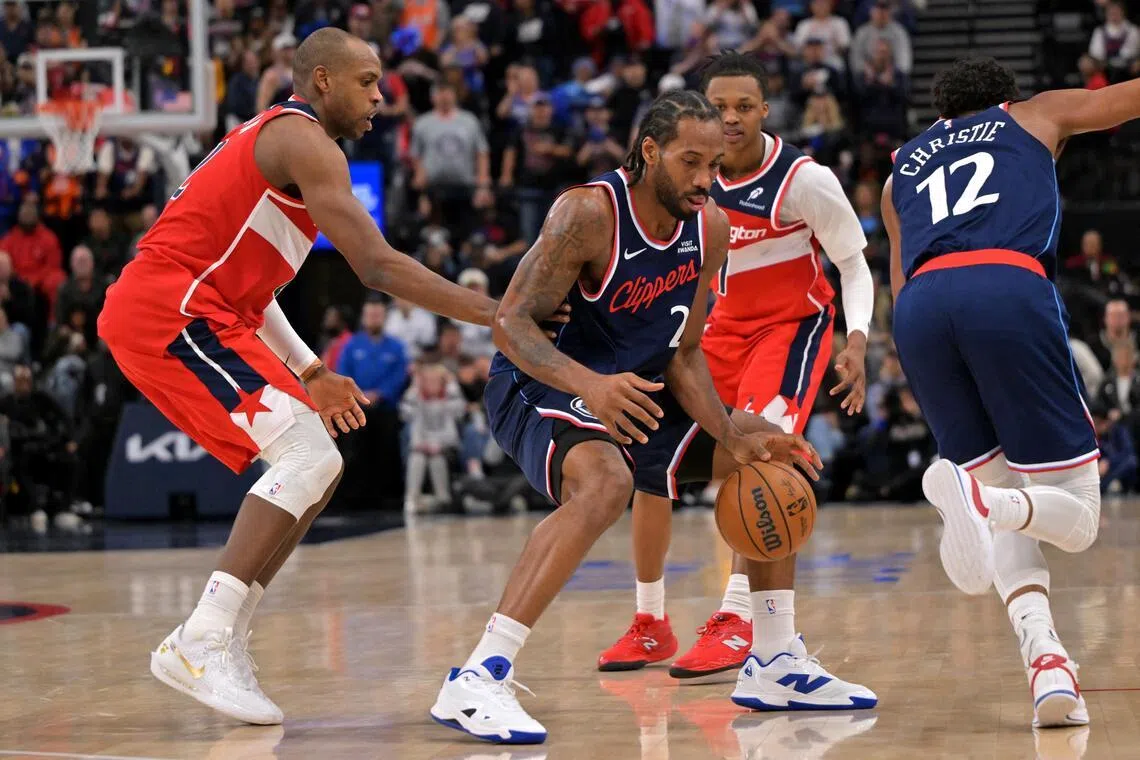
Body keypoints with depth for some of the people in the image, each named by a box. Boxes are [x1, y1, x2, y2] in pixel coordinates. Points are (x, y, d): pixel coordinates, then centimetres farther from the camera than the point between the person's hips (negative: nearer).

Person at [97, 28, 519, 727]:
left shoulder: (269, 141, 25)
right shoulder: (304, 140, -8)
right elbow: (376, 266, -17)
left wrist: (309, 372, 24)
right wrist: (490, 313, -15)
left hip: (203, 314, 10)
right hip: (167, 310, -10)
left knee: (318, 467, 10)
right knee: (308, 453, -18)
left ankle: (218, 643, 7)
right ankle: (203, 643, -21)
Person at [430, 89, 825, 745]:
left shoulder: (711, 229, -3)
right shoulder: (590, 213, -24)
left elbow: (684, 353, 3)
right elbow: (511, 321, -26)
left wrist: (736, 437, -11)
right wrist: (589, 384, -43)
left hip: (631, 390, 8)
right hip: (537, 387, -8)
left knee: (770, 458, 10)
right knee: (605, 482, -38)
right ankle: (477, 680, -41)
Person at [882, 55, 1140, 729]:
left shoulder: (901, 172, 36)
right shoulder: (1034, 116, 30)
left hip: (920, 305, 3)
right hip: (1009, 288, -3)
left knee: (1005, 506, 18)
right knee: (1077, 517, 4)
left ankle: (1045, 658, -9)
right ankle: (977, 497, -31)